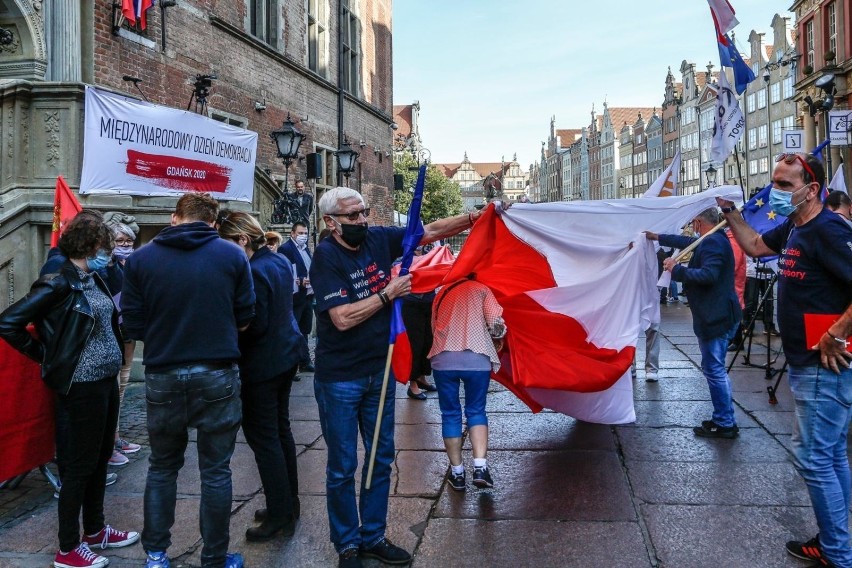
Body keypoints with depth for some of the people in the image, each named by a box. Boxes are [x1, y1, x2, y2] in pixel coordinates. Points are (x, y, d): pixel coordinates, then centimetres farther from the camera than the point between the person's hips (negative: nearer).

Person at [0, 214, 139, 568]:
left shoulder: (93, 280, 7)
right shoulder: (59, 284, -17)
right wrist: (48, 356, -10)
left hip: (106, 380, 8)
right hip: (83, 386, -8)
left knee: (100, 458, 18)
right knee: (81, 464, 2)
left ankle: (95, 530, 33)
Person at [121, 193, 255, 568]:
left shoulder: (141, 259, -3)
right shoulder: (232, 255, -4)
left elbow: (134, 326, 0)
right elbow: (245, 318, 0)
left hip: (162, 376, 1)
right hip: (217, 375, -1)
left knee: (162, 467, 19)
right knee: (215, 472, 9)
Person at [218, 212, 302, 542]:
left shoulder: (254, 271, -22)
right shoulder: (280, 262, 6)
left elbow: (255, 325, -23)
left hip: (262, 365, -10)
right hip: (286, 355, 10)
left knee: (263, 438, 0)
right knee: (280, 429, 18)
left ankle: (280, 515, 9)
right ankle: (289, 503, 30)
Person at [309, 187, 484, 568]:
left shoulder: (378, 239, -1)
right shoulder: (326, 256, -17)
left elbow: (430, 231, 6)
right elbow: (343, 318, -24)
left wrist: (475, 217, -4)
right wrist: (389, 293, -17)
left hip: (379, 371, 6)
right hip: (340, 379, -6)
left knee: (381, 460, 15)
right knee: (342, 468, 7)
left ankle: (372, 536, 31)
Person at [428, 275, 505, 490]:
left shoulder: (442, 293, 24)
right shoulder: (481, 290, 14)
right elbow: (496, 325, 0)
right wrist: (500, 332, 20)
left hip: (443, 359, 2)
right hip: (477, 359, -1)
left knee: (450, 413, 13)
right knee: (476, 411, 13)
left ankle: (457, 472, 17)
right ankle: (480, 466, -1)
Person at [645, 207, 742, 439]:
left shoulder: (712, 242, -18)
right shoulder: (711, 240, 15)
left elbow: (709, 274, -29)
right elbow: (686, 242, 30)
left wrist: (677, 270, -21)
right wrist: (657, 237, 37)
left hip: (716, 317, -11)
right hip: (717, 315, 11)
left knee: (714, 369, -5)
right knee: (716, 369, 16)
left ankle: (725, 424, 1)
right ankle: (724, 419, 23)